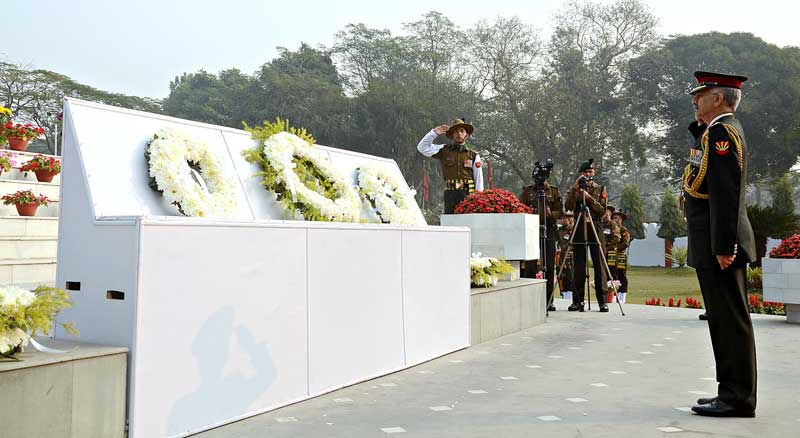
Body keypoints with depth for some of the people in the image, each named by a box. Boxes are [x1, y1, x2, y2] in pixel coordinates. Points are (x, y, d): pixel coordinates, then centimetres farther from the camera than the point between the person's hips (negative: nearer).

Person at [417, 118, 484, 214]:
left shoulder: (474, 156, 9)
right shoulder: (444, 151, 10)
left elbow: (479, 180, 6)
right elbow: (422, 147, 6)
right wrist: (434, 133, -2)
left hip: (469, 195, 0)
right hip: (451, 194, 0)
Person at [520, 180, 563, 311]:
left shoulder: (554, 191, 10)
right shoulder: (527, 191, 10)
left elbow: (559, 212, 5)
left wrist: (549, 214, -14)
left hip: (549, 231, 1)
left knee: (549, 267, 1)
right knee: (530, 265, -3)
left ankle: (549, 301, 7)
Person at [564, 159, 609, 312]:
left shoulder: (601, 189, 10)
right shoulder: (575, 190, 11)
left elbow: (602, 210, -3)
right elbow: (569, 207, -7)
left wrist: (588, 197, -13)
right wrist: (574, 189, -15)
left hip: (596, 228, 0)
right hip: (579, 229, 1)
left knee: (599, 265, -2)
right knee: (579, 267, 1)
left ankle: (602, 301, 2)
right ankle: (578, 301, 6)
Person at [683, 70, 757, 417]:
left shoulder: (722, 131, -13)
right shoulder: (719, 130, 18)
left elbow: (725, 192, -21)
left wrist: (724, 246, -24)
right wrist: (699, 123, 16)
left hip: (718, 245, -10)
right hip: (714, 246, 10)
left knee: (729, 320, -5)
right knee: (726, 319, 14)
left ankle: (738, 399, 3)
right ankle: (733, 392, 22)